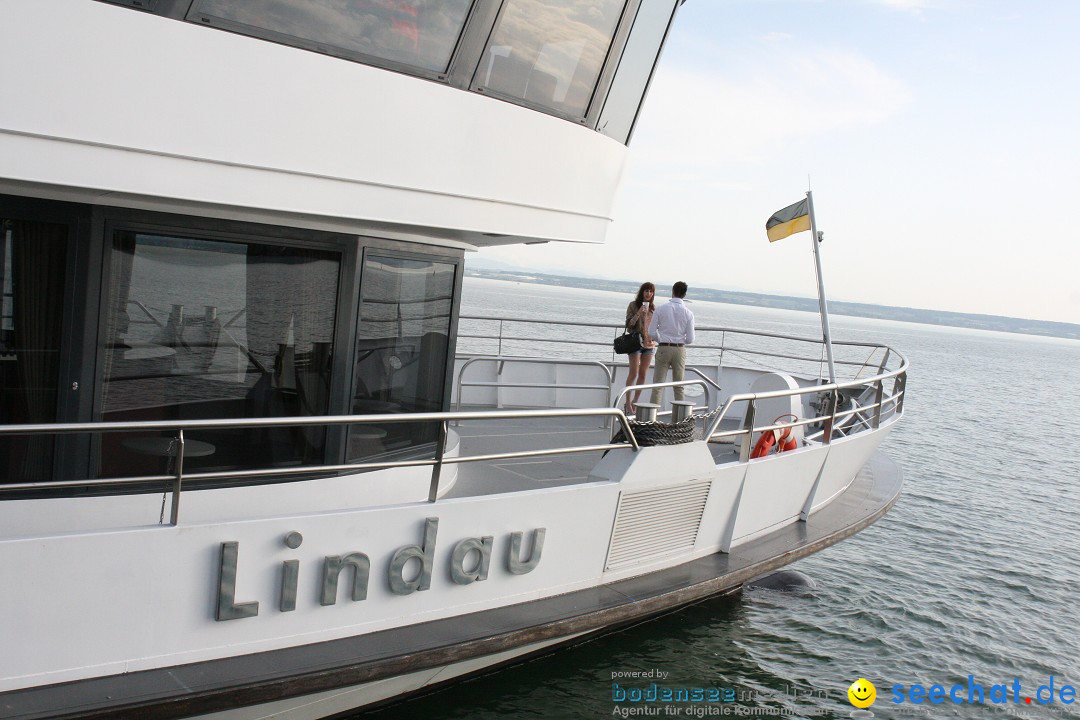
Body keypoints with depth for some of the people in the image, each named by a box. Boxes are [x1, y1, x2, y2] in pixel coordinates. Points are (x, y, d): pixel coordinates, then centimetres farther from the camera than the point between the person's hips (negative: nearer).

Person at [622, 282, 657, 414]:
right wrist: (639, 313, -19)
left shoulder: (653, 307, 10)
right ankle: (628, 403, 0)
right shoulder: (633, 305, -2)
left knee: (643, 374, 5)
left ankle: (635, 401, 14)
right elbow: (629, 324, -7)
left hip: (649, 343, 4)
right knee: (633, 373, -5)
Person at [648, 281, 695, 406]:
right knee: (679, 386, 11)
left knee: (658, 384, 2)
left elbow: (651, 332, -5)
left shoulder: (661, 309, -5)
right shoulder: (688, 313, -4)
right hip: (680, 349, 1)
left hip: (663, 349, -1)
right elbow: (690, 339, -3)